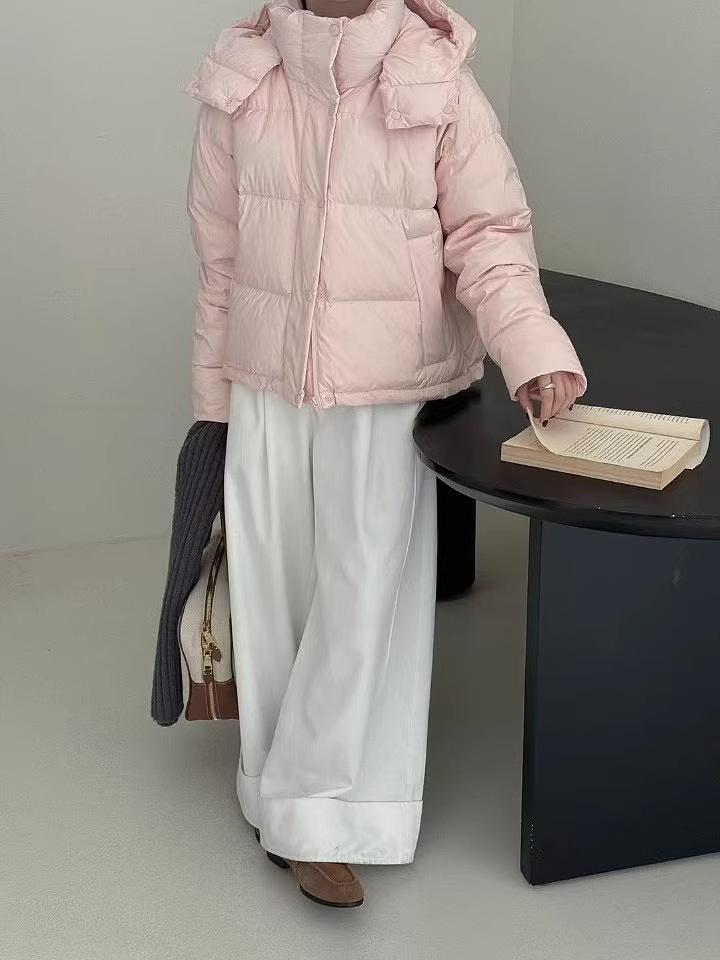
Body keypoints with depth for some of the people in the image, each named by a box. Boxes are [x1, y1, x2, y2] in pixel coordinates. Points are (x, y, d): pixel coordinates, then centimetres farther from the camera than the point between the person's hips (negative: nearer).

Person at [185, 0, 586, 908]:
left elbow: (488, 236, -8)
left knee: (366, 596, -3)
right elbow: (220, 255, 5)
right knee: (270, 589, 9)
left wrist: (534, 348, -25)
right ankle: (287, 795, 28)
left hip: (389, 391, -2)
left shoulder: (439, 85, -9)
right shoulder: (240, 84, -1)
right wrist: (212, 392, 9)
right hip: (266, 388, 3)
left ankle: (315, 820, 12)